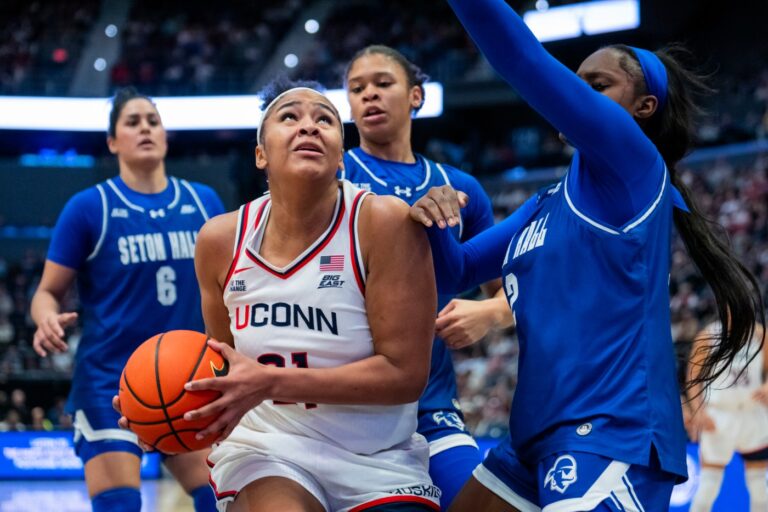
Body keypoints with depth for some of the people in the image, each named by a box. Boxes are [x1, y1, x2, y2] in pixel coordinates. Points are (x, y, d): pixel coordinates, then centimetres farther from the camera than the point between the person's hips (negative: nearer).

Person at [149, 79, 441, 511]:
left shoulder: (384, 221, -16)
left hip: (380, 460, -1)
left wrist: (272, 383, -24)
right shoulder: (221, 240, -4)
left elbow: (405, 372, -18)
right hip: (267, 447, 1)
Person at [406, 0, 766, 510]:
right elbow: (454, 271, 19)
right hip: (540, 435, 9)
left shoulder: (632, 164, -5)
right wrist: (433, 223, -2)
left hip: (611, 437, -9)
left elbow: (526, 61, -16)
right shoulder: (545, 205, 19)